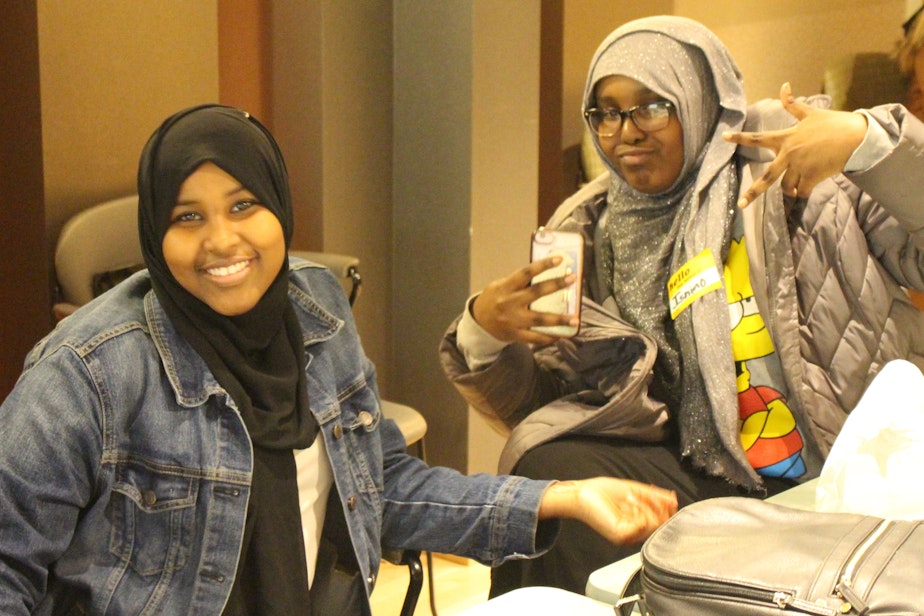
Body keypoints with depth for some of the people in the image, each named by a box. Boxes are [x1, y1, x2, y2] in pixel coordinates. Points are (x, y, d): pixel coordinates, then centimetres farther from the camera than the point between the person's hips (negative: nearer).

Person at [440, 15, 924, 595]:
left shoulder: (792, 166, -1)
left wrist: (868, 137, -27)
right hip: (696, 475, 4)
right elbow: (538, 406, 9)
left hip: (847, 476, -4)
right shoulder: (586, 230, 9)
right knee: (548, 471, -19)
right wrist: (484, 334, -10)